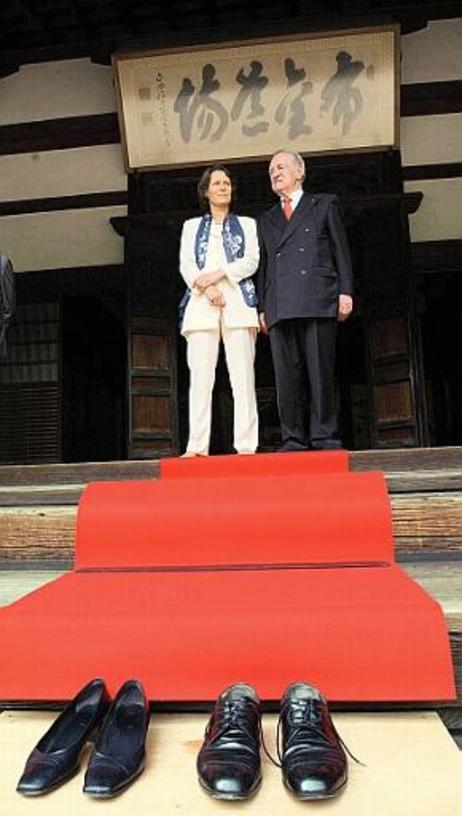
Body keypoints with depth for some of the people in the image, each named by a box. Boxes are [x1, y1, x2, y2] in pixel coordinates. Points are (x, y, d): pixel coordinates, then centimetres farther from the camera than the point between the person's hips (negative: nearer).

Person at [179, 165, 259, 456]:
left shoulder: (247, 224, 21)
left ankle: (246, 444, -10)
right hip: (201, 303, 1)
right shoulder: (192, 226, 23)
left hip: (238, 301, -1)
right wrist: (206, 287, -10)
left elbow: (252, 261, 5)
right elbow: (186, 265, 9)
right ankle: (197, 445, -10)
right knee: (200, 376, -9)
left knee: (243, 375, -9)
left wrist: (218, 274, -9)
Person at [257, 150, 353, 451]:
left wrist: (345, 291, -3)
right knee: (287, 377, -3)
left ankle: (326, 437, -1)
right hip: (280, 308, 3)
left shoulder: (325, 204, 18)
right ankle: (294, 439, 0)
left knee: (321, 372, -7)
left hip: (318, 301, -3)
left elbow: (341, 250, 10)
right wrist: (262, 308, 11)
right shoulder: (266, 220, 27)